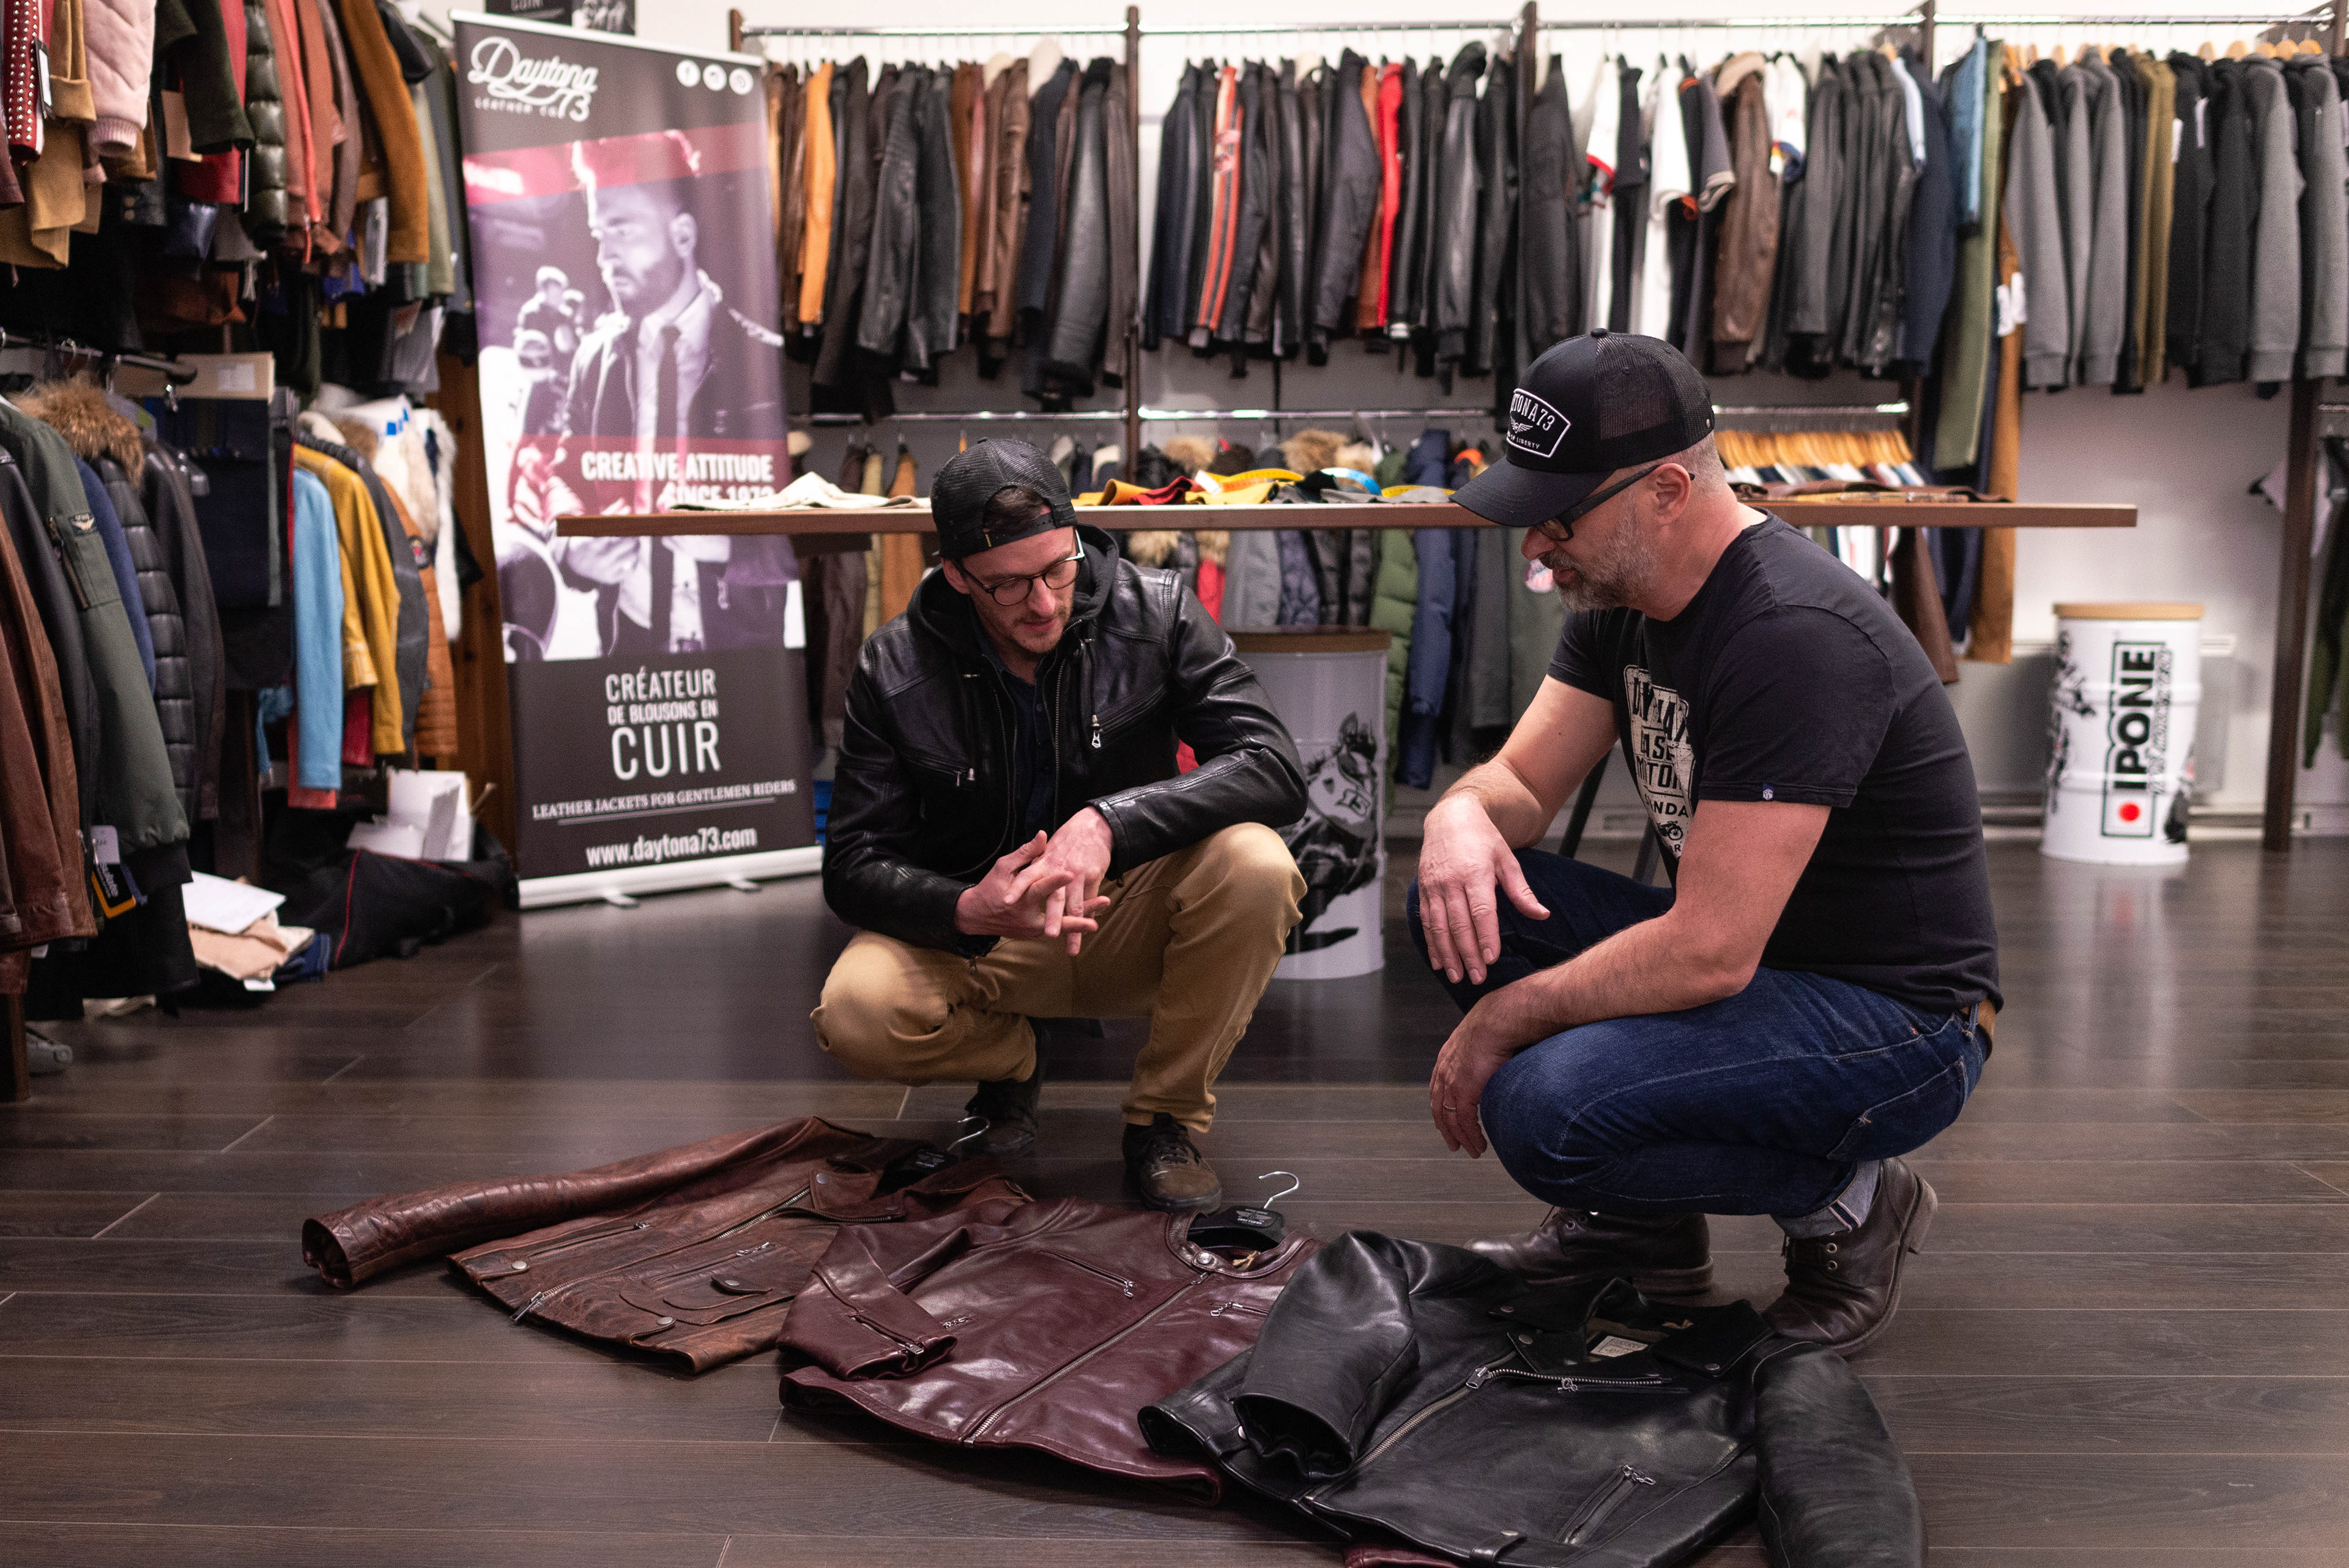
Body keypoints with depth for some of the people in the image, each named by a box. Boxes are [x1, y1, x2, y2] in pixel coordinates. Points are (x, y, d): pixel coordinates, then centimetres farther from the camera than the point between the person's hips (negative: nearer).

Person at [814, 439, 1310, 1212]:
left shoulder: (1155, 612, -12)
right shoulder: (896, 669, -11)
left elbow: (1275, 769, -21)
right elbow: (853, 866, -10)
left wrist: (1111, 822, -36)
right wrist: (972, 910, -32)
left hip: (1129, 918, 0)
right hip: (972, 937, 0)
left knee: (1255, 866, -31)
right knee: (857, 1013, -30)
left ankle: (1166, 1113, -6)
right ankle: (1019, 1051, 7)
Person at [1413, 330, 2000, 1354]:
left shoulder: (1796, 636, -27)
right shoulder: (1624, 594, 2)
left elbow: (1709, 952, -30)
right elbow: (1521, 779, 5)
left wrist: (1502, 1019, -19)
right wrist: (1461, 819, -19)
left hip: (1900, 1025, -9)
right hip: (1742, 956, 9)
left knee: (1541, 1109, -29)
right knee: (1460, 903, -4)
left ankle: (1844, 1202, -2)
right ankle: (1640, 1221, 8)